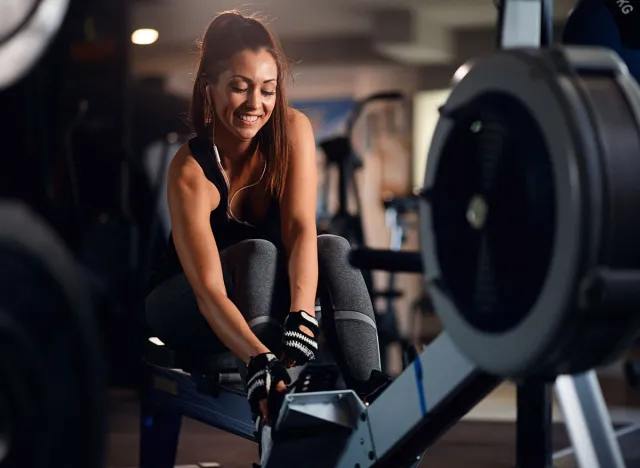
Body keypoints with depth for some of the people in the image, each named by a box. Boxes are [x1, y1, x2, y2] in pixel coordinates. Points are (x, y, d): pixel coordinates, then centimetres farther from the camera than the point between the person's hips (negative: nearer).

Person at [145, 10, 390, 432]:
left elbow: (301, 229, -28)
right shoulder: (191, 171, -28)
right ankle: (277, 418, -45)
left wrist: (301, 318, -46)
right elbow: (208, 291, -38)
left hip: (265, 297, 4)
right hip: (185, 309, -3)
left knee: (335, 249, -26)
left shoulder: (293, 130, -16)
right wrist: (261, 361, -56)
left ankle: (371, 397, -40)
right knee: (258, 253, -34)